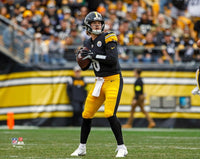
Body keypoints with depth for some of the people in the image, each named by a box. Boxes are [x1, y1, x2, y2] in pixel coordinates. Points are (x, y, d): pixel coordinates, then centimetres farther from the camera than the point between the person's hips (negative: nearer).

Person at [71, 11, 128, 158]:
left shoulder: (107, 38, -10)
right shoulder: (88, 43, 11)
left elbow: (113, 59, -21)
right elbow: (84, 67, 18)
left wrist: (94, 55, -21)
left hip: (113, 81, -7)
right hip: (99, 82, 7)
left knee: (110, 114, -19)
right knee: (87, 115, 7)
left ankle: (122, 148, -8)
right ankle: (82, 148, 21)